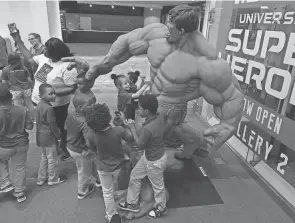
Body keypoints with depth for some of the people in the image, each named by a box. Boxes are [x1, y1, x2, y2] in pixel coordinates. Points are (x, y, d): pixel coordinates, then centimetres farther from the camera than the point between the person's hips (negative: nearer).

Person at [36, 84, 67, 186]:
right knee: (52, 159, 10)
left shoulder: (39, 105, 1)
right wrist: (58, 135, -6)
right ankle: (53, 179, 28)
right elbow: (53, 125, -22)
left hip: (41, 136, 9)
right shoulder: (49, 108, -26)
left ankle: (41, 178, 37)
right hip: (49, 137, -9)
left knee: (44, 157, 24)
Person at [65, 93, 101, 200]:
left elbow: (66, 127, 9)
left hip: (71, 146, 8)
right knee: (84, 172, 18)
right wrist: (96, 149, -24)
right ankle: (82, 192, 42)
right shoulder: (84, 123, -36)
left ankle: (99, 180, 50)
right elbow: (91, 141, -41)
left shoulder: (70, 115, -9)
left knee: (92, 164, 29)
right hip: (81, 151, -8)